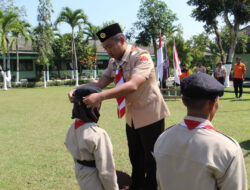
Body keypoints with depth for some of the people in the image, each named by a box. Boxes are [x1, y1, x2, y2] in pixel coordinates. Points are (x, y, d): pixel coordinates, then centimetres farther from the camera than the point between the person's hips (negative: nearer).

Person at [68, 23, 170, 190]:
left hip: (150, 115, -7)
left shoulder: (141, 57, -22)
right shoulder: (114, 62, 3)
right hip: (132, 117, 7)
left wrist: (101, 96, -44)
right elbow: (101, 82, -4)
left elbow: (132, 85, -36)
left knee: (151, 159, 7)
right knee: (135, 157, 21)